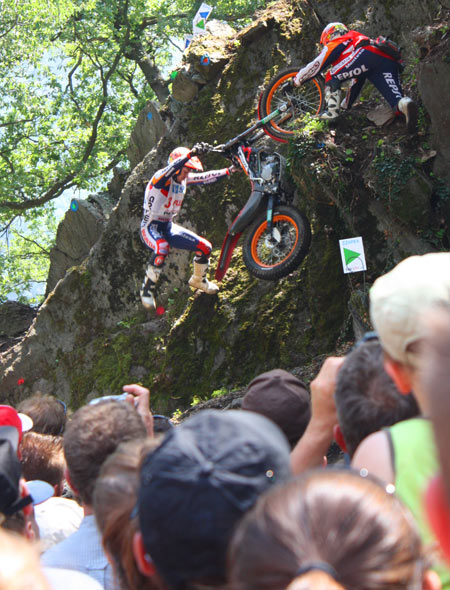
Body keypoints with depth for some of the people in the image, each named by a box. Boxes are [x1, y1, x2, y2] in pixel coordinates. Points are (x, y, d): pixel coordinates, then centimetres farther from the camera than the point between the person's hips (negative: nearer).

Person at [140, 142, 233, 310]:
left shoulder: (184, 179, 2)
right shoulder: (160, 178, -20)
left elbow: (206, 177, 6)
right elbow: (171, 168, -42)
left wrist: (228, 171, -5)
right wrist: (191, 153, -54)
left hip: (168, 227, 8)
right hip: (151, 227, -8)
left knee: (205, 247, 2)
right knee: (162, 248, -41)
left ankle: (198, 280, 31)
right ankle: (147, 289, -23)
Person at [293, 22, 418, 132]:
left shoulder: (335, 43, 26)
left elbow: (315, 66, 23)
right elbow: (357, 80, 53)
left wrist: (295, 81, 37)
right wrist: (347, 104, 59)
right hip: (390, 62, 6)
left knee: (332, 77, 13)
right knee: (397, 100, -10)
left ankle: (332, 111, -1)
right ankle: (406, 104, -44)